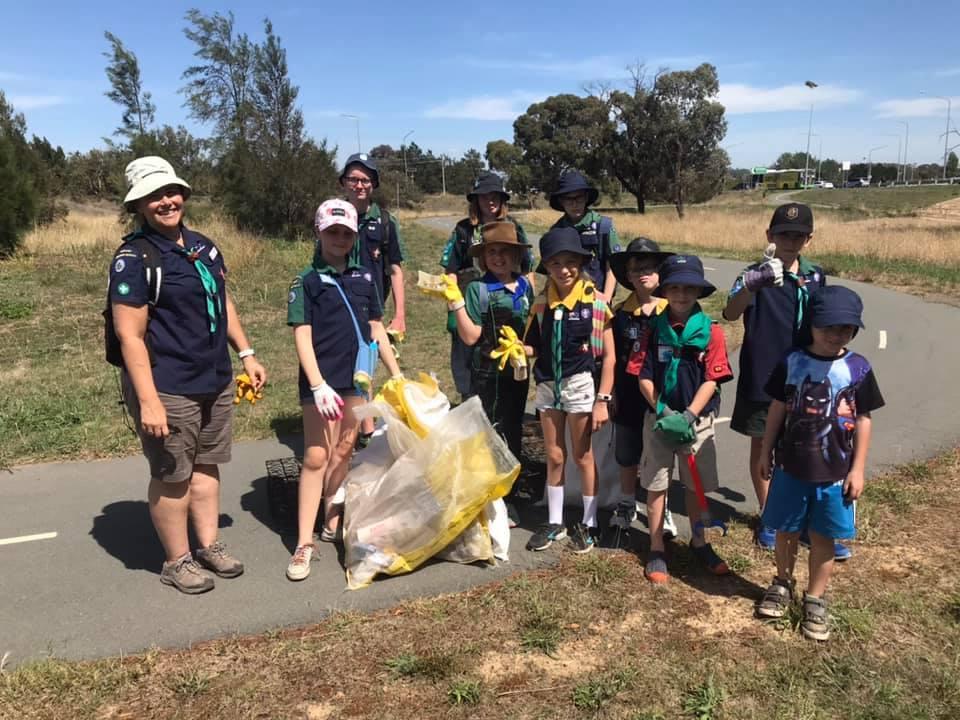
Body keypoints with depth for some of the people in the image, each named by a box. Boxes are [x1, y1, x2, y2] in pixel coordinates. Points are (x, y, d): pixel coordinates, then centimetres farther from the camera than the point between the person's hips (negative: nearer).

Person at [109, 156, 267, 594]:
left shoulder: (202, 246, 8)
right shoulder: (134, 258, -14)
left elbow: (223, 303, 20)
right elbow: (130, 335, -17)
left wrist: (245, 353, 15)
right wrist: (148, 400, -21)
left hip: (215, 380, 7)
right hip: (167, 388, -7)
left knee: (206, 464, 17)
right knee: (172, 476, 5)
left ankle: (209, 546, 33)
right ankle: (177, 561, 23)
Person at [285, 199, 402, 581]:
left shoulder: (364, 278, 8)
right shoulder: (307, 281, -5)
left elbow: (376, 328, 13)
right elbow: (302, 335, -10)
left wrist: (396, 373, 11)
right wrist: (318, 384, -20)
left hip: (357, 379, 5)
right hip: (322, 381, -4)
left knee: (343, 451, 13)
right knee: (316, 456, -4)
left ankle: (333, 522, 28)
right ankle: (305, 543, 2)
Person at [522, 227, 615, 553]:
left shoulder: (595, 302, -10)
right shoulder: (542, 302, 1)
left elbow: (609, 355, -8)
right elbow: (535, 346, 9)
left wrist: (603, 400, -11)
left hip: (580, 385, -4)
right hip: (547, 386, 4)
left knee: (582, 456, 9)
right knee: (554, 457, 12)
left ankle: (589, 523, 25)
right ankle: (554, 522, 27)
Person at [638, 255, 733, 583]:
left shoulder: (711, 331, -5)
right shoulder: (654, 329, -4)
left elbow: (712, 381, -8)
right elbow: (644, 378, -4)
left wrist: (688, 416, -17)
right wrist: (664, 412, -16)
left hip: (697, 419, 0)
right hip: (659, 417, 0)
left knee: (697, 484, 13)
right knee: (656, 484, 7)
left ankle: (699, 542, 34)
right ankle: (656, 550, 20)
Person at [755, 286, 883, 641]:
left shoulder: (858, 369, -6)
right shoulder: (792, 362, -5)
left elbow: (863, 420, 0)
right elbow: (777, 409, 3)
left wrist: (857, 469, -1)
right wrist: (765, 451, 6)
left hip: (835, 473, 0)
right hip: (791, 467, 1)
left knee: (823, 538, 10)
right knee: (786, 531, 14)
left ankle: (815, 600, 26)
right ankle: (782, 583, 37)